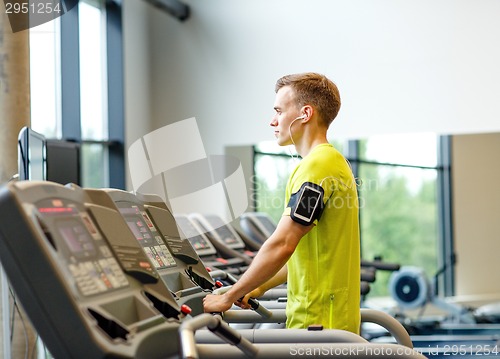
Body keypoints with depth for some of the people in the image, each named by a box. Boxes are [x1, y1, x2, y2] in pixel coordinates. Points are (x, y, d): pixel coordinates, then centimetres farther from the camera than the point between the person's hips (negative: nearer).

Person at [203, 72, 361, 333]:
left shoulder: (317, 166, -16)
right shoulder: (333, 161, 16)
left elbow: (282, 245, -21)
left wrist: (229, 297, -13)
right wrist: (261, 287, 19)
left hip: (319, 322, -10)